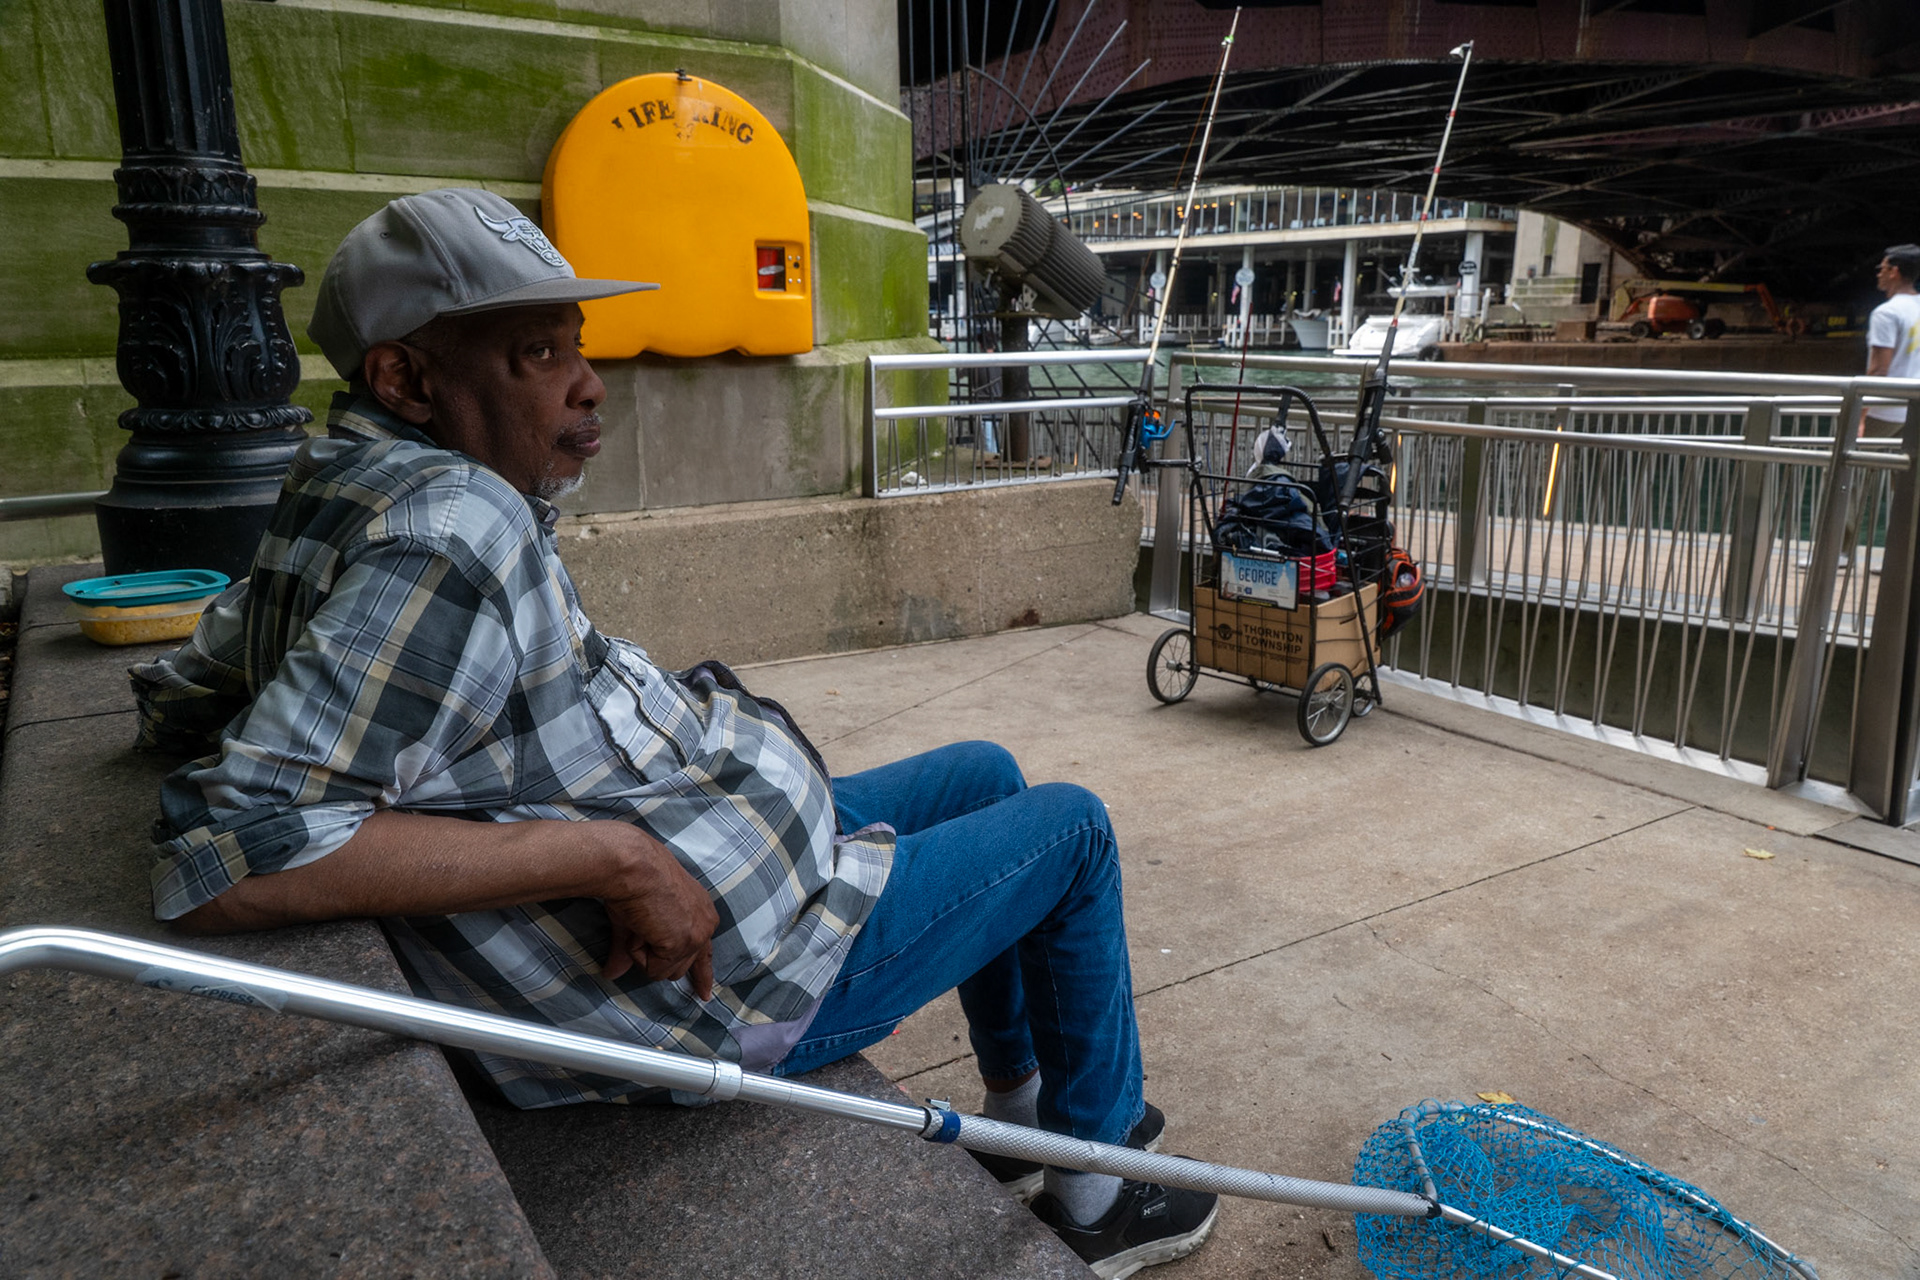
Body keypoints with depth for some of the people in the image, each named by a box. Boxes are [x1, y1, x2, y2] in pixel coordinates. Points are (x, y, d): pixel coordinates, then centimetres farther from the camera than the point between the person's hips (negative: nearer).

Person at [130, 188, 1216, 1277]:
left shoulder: (346, 493, 3)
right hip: (727, 975, -10)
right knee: (1071, 828, 5)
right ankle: (1097, 1184, 25)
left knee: (985, 774, 25)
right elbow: (223, 866, -34)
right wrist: (616, 858, -31)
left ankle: (1026, 1103, 41)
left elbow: (175, 699, 14)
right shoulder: (453, 525, -28)